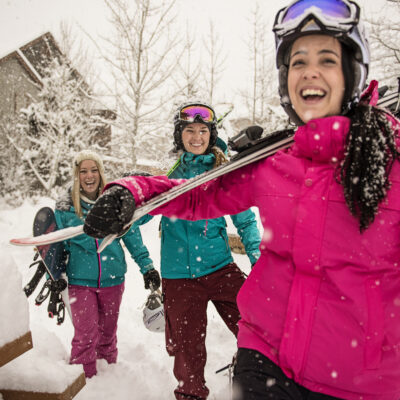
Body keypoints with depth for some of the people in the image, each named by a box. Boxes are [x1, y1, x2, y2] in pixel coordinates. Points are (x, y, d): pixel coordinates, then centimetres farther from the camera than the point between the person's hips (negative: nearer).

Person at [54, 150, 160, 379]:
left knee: (108, 333, 15)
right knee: (85, 336, -5)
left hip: (113, 279, 2)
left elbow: (132, 236, 3)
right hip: (80, 281, -1)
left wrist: (147, 266, -1)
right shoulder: (65, 208, -2)